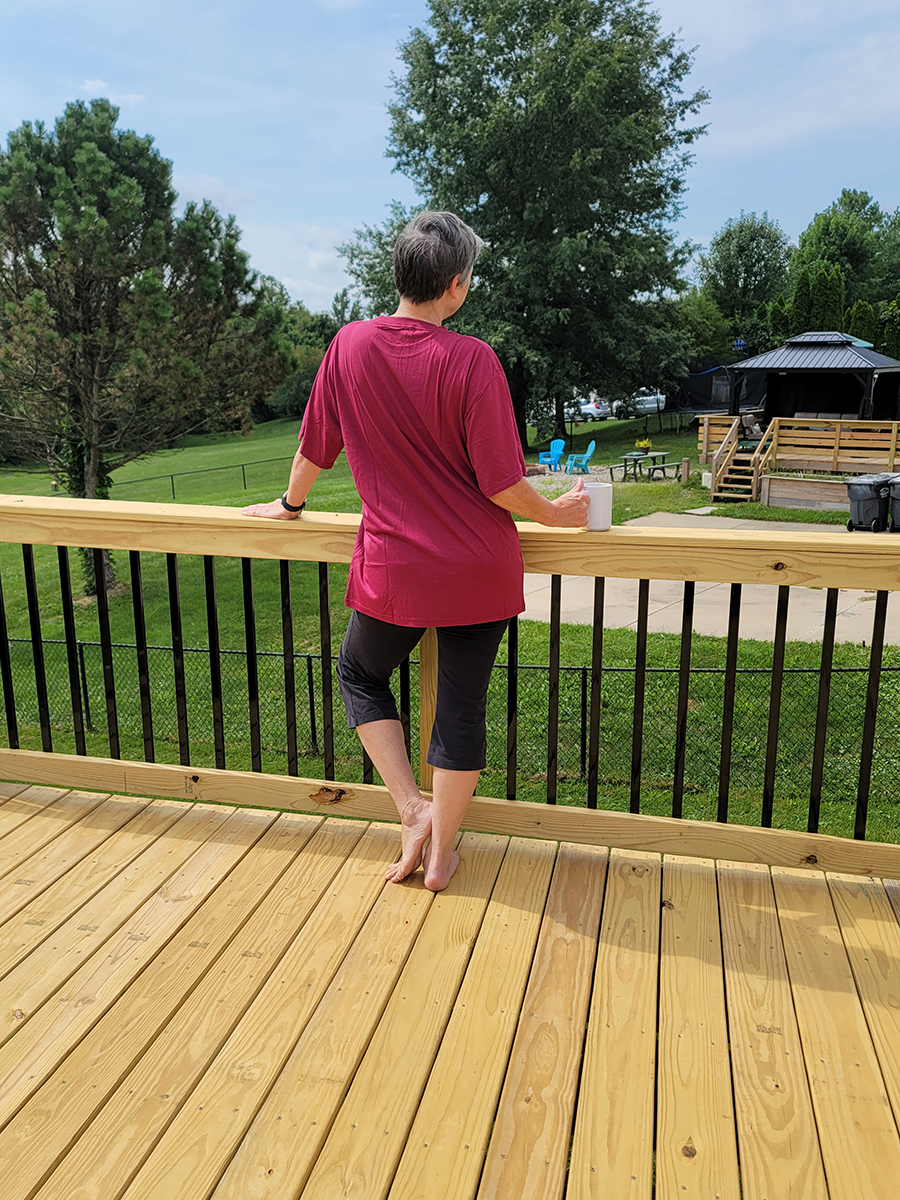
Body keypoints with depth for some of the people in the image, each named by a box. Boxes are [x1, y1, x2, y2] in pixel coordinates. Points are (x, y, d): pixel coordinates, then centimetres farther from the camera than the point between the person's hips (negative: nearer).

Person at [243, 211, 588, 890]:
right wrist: (557, 514, 5)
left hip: (394, 570, 2)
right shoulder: (473, 361, -14)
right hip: (481, 572, -1)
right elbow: (500, 483, -13)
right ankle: (441, 851, 26)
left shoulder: (351, 345, -4)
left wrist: (290, 505, 26)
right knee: (462, 705, 12)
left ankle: (412, 808, 18)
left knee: (361, 674, 26)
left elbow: (316, 445, 8)